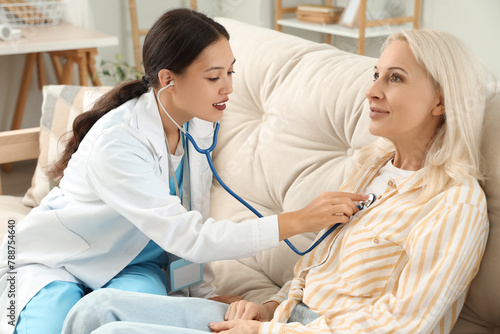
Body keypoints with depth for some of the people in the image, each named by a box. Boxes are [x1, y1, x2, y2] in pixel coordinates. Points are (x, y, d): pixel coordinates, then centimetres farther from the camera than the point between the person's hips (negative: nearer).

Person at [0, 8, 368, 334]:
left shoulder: (199, 125, -10)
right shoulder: (114, 143, -33)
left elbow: (191, 221, 1)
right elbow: (186, 236, -35)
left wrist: (206, 293, -7)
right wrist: (298, 221, -37)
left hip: (133, 262, 4)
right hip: (52, 261, -4)